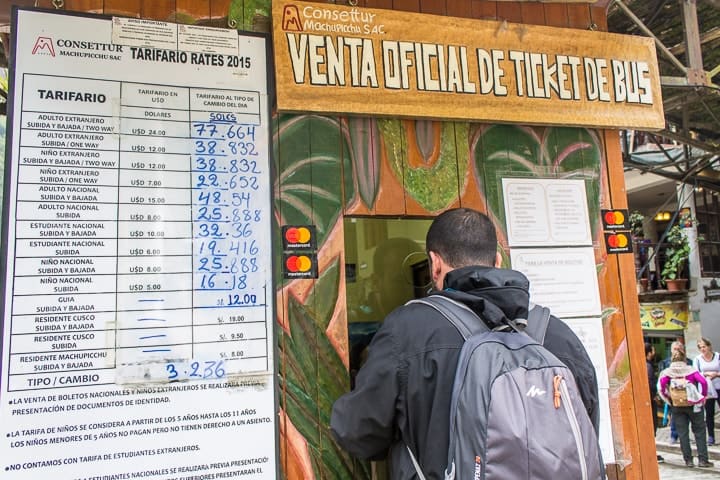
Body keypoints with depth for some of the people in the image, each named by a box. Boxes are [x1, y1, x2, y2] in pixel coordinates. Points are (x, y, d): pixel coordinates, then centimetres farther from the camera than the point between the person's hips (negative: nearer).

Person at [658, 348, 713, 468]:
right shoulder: (691, 370, -2)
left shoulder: (667, 372, -1)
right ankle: (703, 459, 8)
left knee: (683, 433, 7)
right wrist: (703, 396, -3)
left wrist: (668, 398, -2)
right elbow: (703, 381, -15)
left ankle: (688, 460, 10)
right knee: (699, 431, 10)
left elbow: (661, 384, -14)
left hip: (677, 406, 1)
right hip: (693, 404, -1)